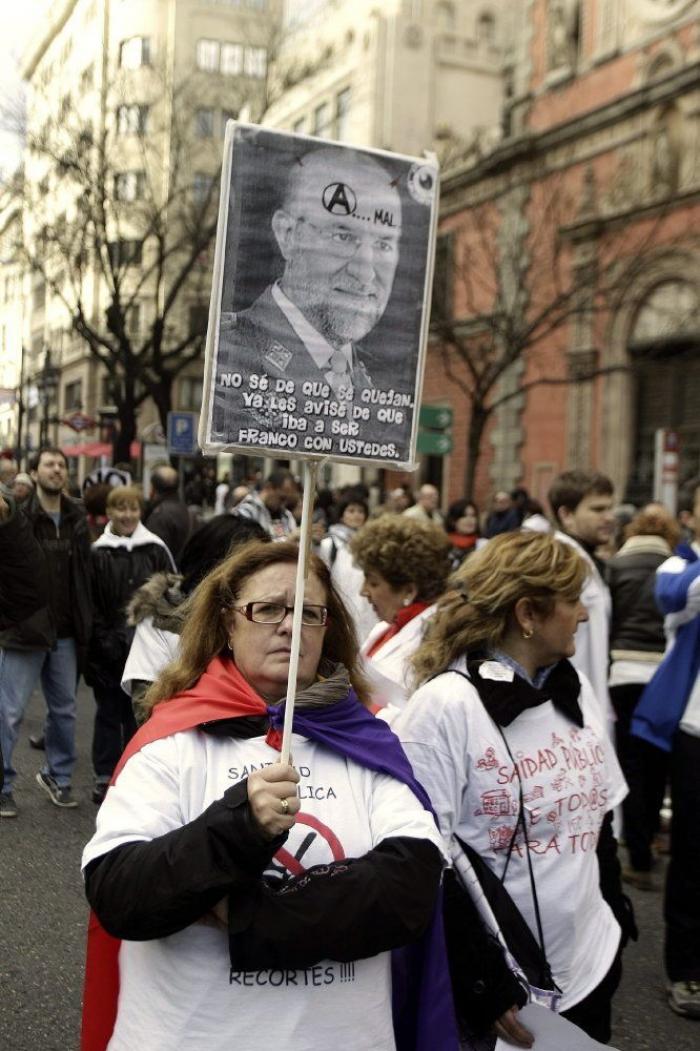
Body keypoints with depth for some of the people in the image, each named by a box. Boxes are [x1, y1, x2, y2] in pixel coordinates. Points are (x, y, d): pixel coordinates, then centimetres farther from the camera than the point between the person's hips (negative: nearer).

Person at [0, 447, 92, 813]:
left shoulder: (77, 519, 6)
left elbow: (83, 575, 9)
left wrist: (84, 624, 5)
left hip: (65, 634, 5)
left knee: (64, 710, 15)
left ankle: (58, 776, 31)